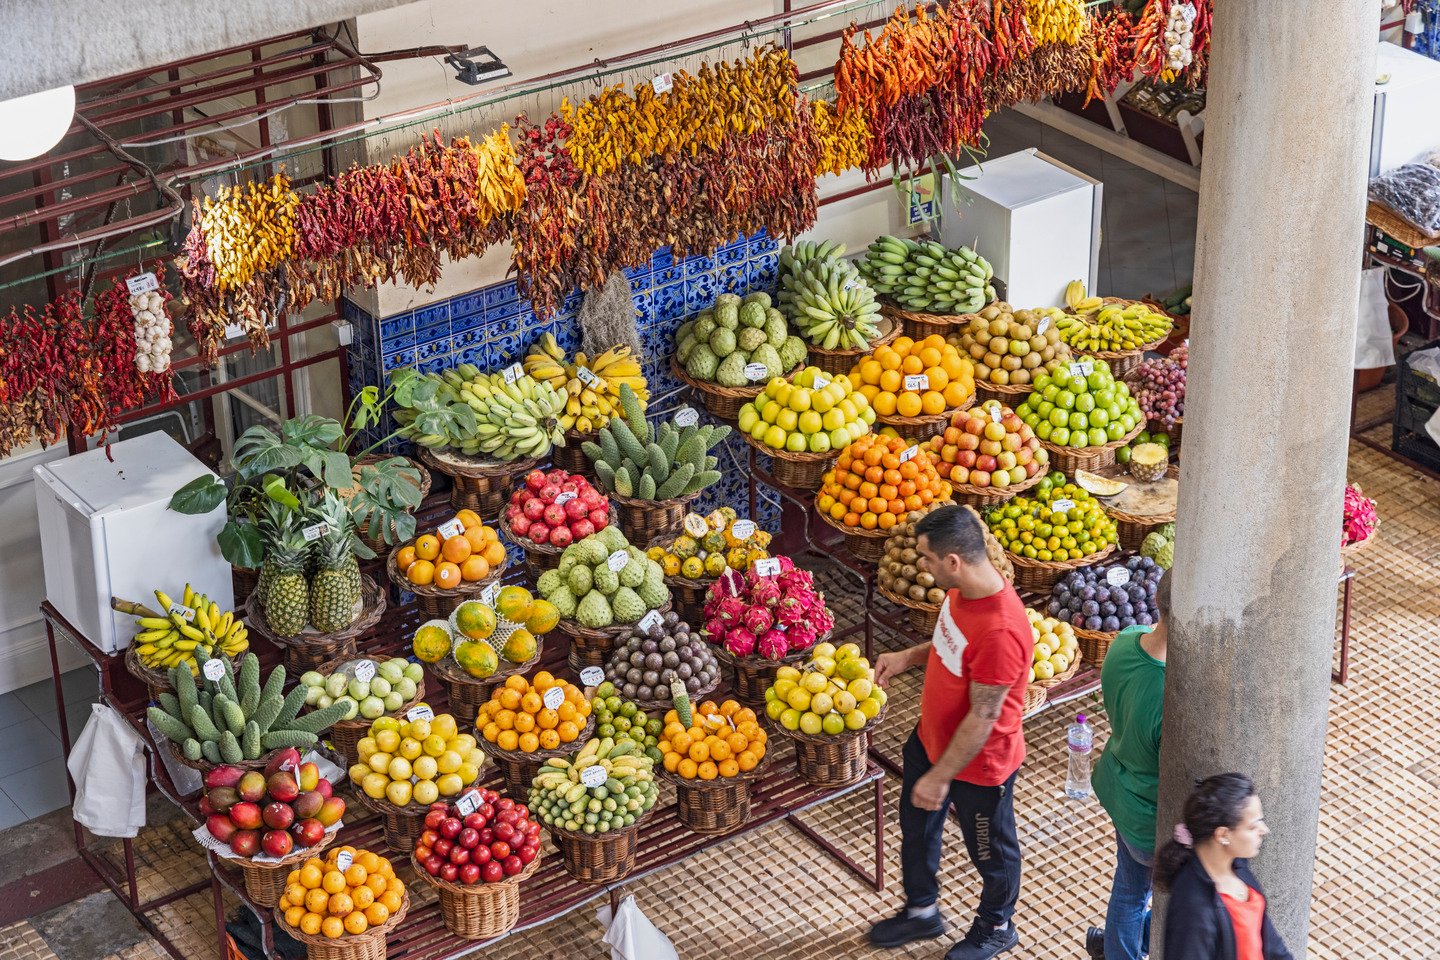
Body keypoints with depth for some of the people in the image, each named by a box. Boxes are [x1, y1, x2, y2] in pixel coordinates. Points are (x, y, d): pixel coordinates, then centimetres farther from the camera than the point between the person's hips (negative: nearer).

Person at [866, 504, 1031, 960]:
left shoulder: (1000, 631, -39)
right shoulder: (963, 589, -12)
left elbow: (982, 718, -30)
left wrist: (939, 778, -22)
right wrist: (909, 657, -2)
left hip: (978, 763, -9)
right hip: (930, 737, 9)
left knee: (991, 851, 19)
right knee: (915, 826, 28)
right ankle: (921, 912, 52)